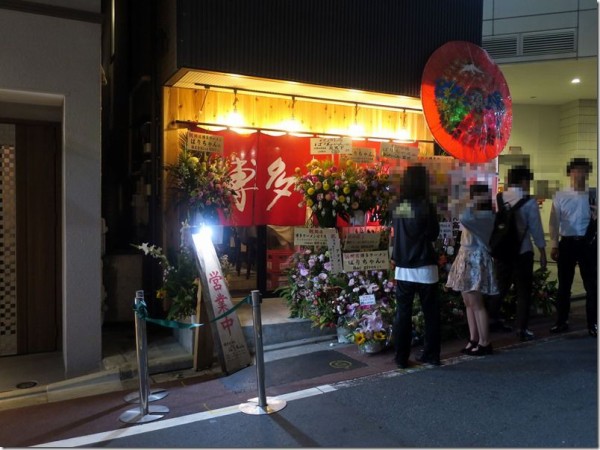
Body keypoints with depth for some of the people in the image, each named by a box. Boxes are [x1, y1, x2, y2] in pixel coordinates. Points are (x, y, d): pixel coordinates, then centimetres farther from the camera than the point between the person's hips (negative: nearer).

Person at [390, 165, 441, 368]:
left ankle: (401, 357, 12)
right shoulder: (426, 206, -11)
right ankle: (431, 355, 18)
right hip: (424, 267, -3)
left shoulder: (397, 207, 2)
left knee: (402, 314, 8)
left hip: (403, 268, 4)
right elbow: (434, 234, -1)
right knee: (430, 313, 10)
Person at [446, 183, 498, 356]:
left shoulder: (486, 215, -15)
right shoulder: (475, 214, 14)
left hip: (476, 259, -9)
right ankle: (473, 339, 19)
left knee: (476, 303, -4)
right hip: (466, 257, 9)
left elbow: (464, 218, -30)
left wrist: (476, 202, -19)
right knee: (468, 303, 11)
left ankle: (484, 342, 5)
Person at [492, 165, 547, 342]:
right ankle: (521, 329, 11)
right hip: (522, 251, -4)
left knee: (500, 288, 16)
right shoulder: (529, 201, -9)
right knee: (523, 290, 8)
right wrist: (542, 253, 1)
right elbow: (536, 229, -7)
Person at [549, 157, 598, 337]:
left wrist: (596, 217, -18)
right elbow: (554, 222, 1)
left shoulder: (593, 196, 2)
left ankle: (593, 324, 14)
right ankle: (562, 322, 20)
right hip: (566, 243, 0)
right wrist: (554, 245, -5)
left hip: (587, 243, 0)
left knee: (591, 285, 4)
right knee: (564, 285, 9)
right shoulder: (560, 196, 1)